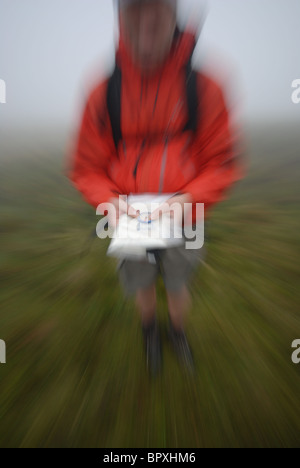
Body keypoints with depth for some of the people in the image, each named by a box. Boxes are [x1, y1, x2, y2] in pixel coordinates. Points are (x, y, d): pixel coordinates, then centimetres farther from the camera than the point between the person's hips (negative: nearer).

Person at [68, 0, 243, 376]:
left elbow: (221, 165, -6)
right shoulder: (104, 94, -9)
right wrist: (111, 201, -20)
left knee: (178, 289, 17)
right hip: (130, 221, 1)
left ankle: (178, 332, 53)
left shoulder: (203, 89, -11)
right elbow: (86, 169, -2)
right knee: (143, 289, 19)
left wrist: (188, 198, -22)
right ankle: (150, 331, 54)